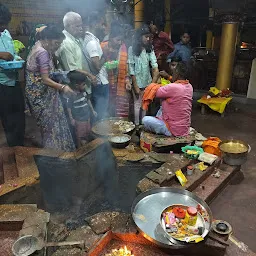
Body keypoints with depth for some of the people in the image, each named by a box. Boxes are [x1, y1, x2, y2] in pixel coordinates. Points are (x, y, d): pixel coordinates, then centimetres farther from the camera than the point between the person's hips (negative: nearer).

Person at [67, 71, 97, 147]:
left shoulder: (85, 91, -8)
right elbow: (69, 107, -17)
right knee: (80, 135, 11)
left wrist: (92, 110, 16)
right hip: (79, 120, -7)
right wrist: (71, 119, -13)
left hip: (87, 117, 7)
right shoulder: (72, 96, -27)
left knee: (88, 132, 23)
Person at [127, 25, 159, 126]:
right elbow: (131, 68, -12)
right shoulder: (132, 49, -10)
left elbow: (154, 63, -6)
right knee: (137, 104, 2)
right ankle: (136, 125, 15)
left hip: (147, 81, 5)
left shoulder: (150, 48, 4)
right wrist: (135, 86, -13)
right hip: (137, 81, -5)